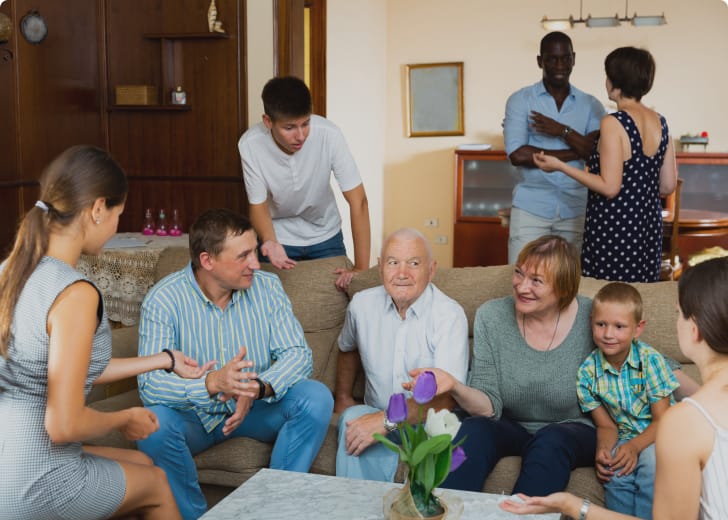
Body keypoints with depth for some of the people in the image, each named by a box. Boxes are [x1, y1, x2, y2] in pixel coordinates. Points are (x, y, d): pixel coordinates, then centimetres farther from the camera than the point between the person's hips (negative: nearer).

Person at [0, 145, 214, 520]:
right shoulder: (75, 294, -25)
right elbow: (64, 425, -26)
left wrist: (165, 360, 21)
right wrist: (126, 419, -5)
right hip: (33, 489, -8)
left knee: (140, 462, 29)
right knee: (155, 483, 21)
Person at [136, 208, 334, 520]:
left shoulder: (267, 287, -8)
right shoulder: (163, 300, -17)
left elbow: (298, 354, -14)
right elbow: (150, 385, -26)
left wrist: (258, 388, -35)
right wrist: (212, 384, -45)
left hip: (257, 407, 2)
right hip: (195, 414, -2)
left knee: (317, 397, -23)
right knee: (153, 423, -33)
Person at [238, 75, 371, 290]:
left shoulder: (329, 135, -30)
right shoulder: (250, 145, -28)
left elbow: (358, 201, -27)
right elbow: (258, 204, -16)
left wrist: (361, 268, -30)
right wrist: (270, 242, -37)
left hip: (325, 234, 0)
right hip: (279, 235, 0)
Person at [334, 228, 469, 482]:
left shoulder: (450, 315, -12)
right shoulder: (362, 304, 3)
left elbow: (446, 397, -22)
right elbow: (348, 349, 29)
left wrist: (387, 421, -29)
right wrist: (342, 398, 22)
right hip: (377, 415, 3)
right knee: (353, 417, -31)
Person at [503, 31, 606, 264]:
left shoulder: (591, 105, 9)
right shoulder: (520, 100, 2)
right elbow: (517, 155, -11)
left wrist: (563, 131, -14)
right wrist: (573, 153, -8)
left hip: (576, 210, 2)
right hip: (531, 209, -2)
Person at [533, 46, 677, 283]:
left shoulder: (613, 123, -14)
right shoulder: (660, 122, 6)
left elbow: (609, 187, -17)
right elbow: (668, 186, 9)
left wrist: (560, 165, -11)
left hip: (613, 227, -7)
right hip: (650, 225, 7)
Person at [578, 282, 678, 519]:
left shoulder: (650, 359, -15)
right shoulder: (587, 372, -7)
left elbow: (661, 420, -13)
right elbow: (606, 426, 0)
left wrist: (635, 446, -30)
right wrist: (603, 449, -23)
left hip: (658, 434, -2)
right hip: (626, 435, 2)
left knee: (652, 462, -33)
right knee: (615, 472, -28)